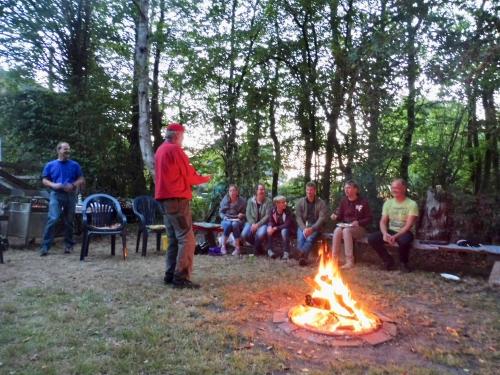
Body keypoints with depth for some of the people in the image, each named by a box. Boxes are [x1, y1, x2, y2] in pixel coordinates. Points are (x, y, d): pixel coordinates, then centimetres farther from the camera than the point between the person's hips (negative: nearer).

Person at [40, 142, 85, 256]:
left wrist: (73, 185, -11)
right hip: (56, 194, -1)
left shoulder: (75, 165, 8)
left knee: (69, 221, 7)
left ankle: (68, 245, 18)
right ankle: (45, 246, -11)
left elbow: (81, 180, 8)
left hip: (71, 195, 1)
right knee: (52, 219, -15)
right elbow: (44, 180, 9)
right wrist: (53, 185, -11)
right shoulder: (50, 165, 8)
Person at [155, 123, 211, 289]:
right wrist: (204, 178, 9)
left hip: (165, 198, 10)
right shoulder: (175, 150, -10)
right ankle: (181, 278, -10)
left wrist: (195, 174, 15)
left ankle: (170, 275, 17)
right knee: (186, 239, -8)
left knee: (173, 239, 14)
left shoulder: (160, 150, 17)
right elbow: (189, 176, -8)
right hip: (177, 199, -10)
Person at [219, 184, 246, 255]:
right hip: (226, 220, 1)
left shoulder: (242, 201, 4)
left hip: (237, 220, 0)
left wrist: (242, 215, -11)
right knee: (228, 224, -36)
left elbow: (245, 213, 11)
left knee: (235, 224, -37)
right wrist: (224, 217, -9)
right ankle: (223, 246, -21)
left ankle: (237, 248, -29)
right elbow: (220, 212, 10)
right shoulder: (225, 200, 5)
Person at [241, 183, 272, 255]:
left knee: (260, 234, -35)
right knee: (244, 234, -24)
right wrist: (253, 224, -16)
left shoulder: (268, 202, -5)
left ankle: (257, 247, 1)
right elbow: (248, 214, 0)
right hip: (252, 222, 2)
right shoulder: (250, 201, 2)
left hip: (263, 223, -2)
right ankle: (256, 244, 9)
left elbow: (267, 216, -10)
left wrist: (258, 224, -19)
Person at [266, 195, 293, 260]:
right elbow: (270, 221, -6)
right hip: (276, 229, 4)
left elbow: (288, 224, -25)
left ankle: (286, 252, -27)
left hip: (286, 229, -3)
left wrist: (276, 228, -32)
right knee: (268, 230, -24)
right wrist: (270, 227, -31)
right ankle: (270, 250, -12)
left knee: (284, 231, -36)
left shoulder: (287, 210, -20)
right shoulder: (273, 210, -9)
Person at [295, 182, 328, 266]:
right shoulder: (300, 202, 7)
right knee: (300, 239, -30)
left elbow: (322, 218, -7)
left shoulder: (321, 203, 1)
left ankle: (302, 256, -44)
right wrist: (304, 228, -16)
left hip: (315, 227, -2)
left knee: (310, 239, -32)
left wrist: (312, 229, -21)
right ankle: (303, 257, -36)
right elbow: (298, 217, 2)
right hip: (303, 226, 2)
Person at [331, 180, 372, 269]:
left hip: (359, 228, -4)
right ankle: (334, 258, -29)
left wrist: (358, 222, -19)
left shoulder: (363, 202, -3)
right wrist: (335, 217, -11)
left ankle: (350, 261, -34)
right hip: (345, 226, 4)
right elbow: (340, 216, 12)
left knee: (346, 231, -36)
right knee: (337, 230, -31)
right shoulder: (344, 201, 9)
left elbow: (369, 219, -2)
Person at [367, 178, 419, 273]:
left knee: (404, 240, -40)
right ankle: (388, 260, 1)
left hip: (405, 233, -4)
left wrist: (395, 236, -29)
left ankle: (403, 263, -6)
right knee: (371, 238, -21)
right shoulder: (388, 203, 5)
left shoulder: (412, 204, -9)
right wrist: (385, 233, -20)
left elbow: (409, 225, -16)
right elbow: (383, 221, 2)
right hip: (391, 231, 4)